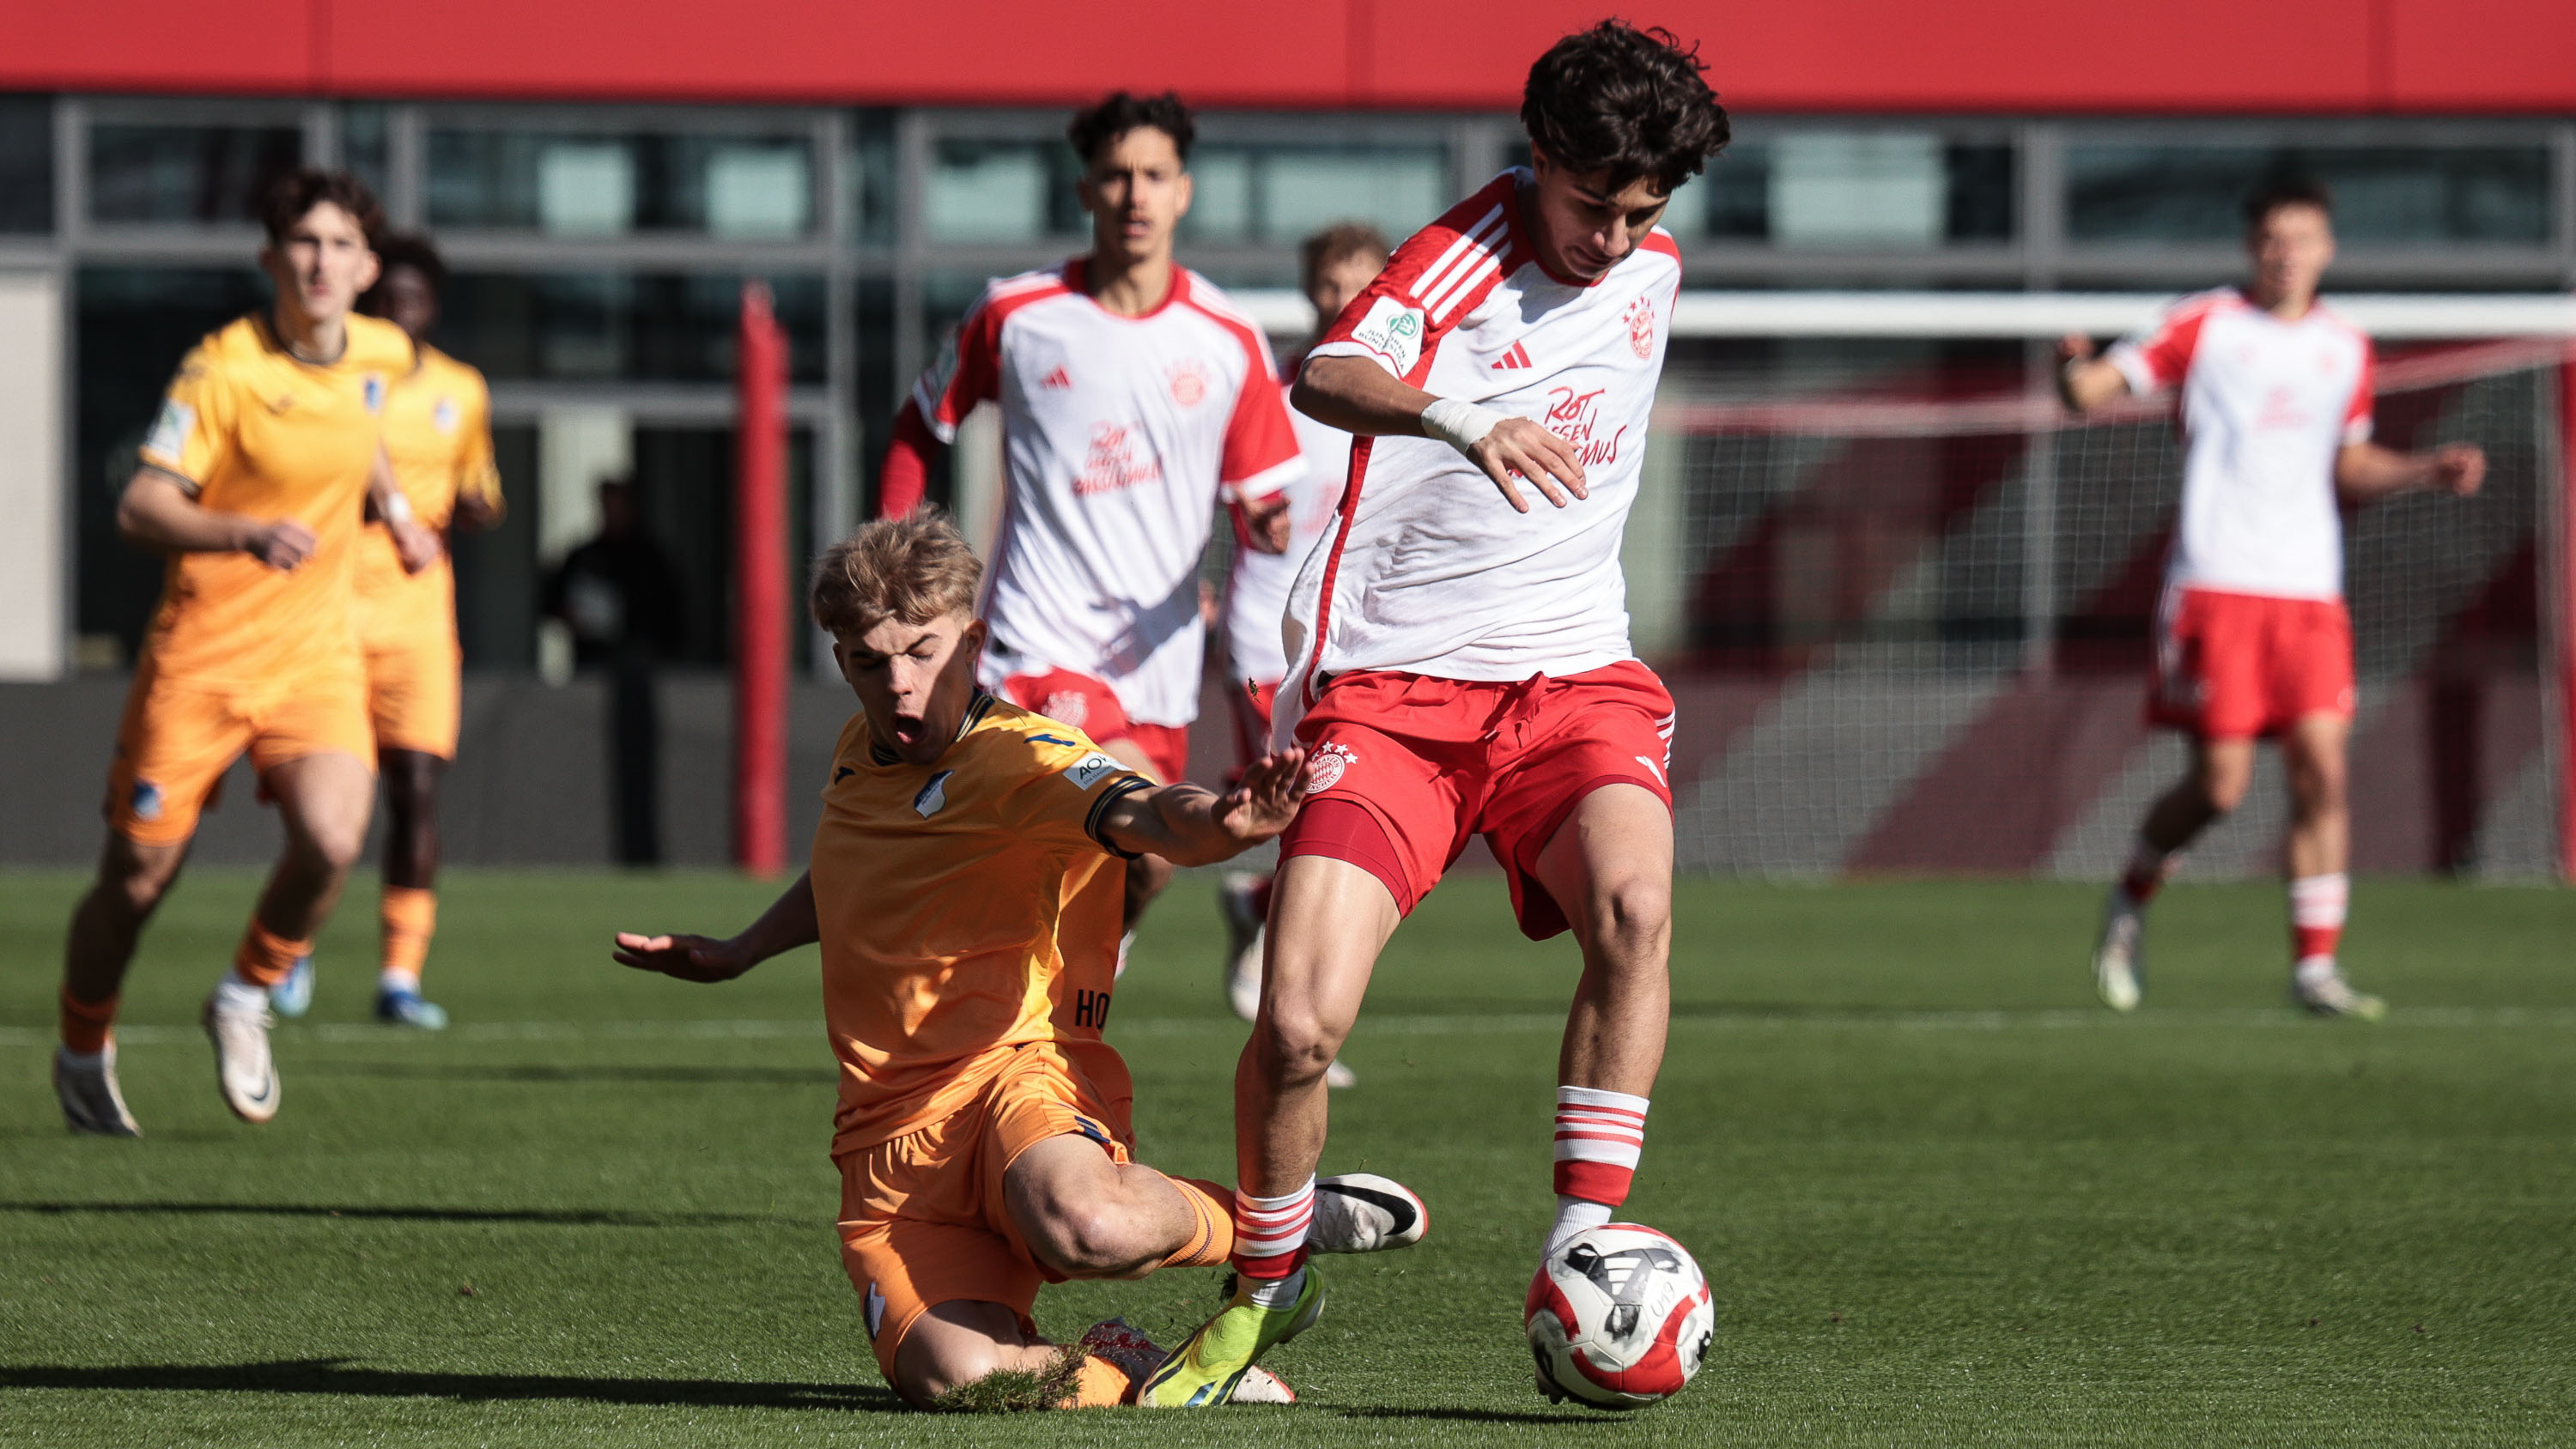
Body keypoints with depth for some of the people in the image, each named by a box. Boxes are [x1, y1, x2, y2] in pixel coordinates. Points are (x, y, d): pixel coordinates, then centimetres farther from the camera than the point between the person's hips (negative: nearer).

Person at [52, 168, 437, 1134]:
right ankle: (84, 1051, 30)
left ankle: (246, 1001, 7)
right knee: (139, 875, 3)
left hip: (317, 652, 4)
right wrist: (249, 533, -36)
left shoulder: (380, 354, 3)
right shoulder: (224, 368, -15)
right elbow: (140, 509, -22)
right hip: (203, 651, -4)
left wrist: (392, 507, 23)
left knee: (331, 840, -21)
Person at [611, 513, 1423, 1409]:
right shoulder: (860, 753, 17)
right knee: (957, 1377, -29)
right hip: (891, 1143, 5)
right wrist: (740, 954, 46)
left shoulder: (1022, 759, -6)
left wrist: (1220, 824, -51)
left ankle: (1273, 1224, -6)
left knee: (1087, 1227, -43)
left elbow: (1143, 815, -29)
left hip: (1020, 1070, -5)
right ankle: (1119, 1370, 7)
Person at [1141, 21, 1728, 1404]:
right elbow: (1325, 377, -33)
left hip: (1573, 671, 4)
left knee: (1634, 903, -29)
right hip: (1389, 684, -4)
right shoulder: (1465, 254, -11)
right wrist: (1459, 420, -49)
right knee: (1300, 1021, -15)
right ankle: (1265, 1286, 13)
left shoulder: (1650, 269, 9)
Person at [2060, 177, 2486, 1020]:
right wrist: (2074, 367, -28)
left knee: (2322, 771, -7)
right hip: (2215, 584, -4)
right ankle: (2131, 900, 19)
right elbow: (2092, 390, -4)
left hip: (2310, 592, 4)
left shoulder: (2346, 349, 14)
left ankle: (2315, 966, -1)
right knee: (2220, 784, -8)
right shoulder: (2206, 326, 1)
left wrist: (2428, 471, 8)